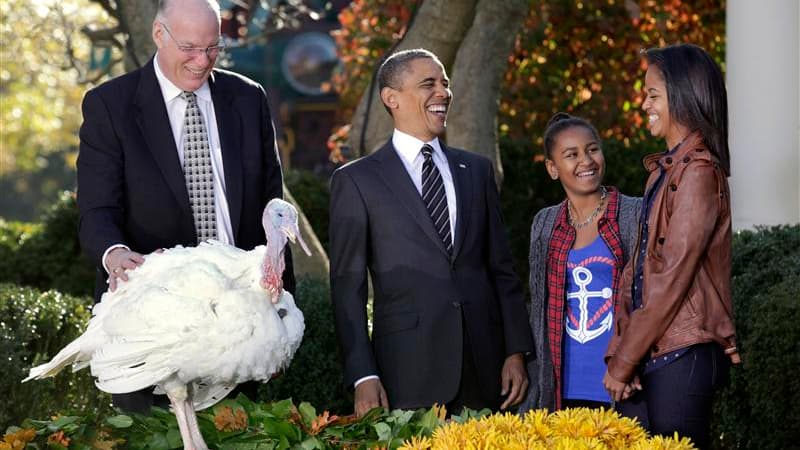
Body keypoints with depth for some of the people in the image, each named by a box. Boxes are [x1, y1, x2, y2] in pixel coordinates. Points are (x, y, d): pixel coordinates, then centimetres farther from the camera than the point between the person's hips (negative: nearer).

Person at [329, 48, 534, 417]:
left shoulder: (476, 170, 14)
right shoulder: (356, 180, 2)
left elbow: (501, 268, 14)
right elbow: (348, 286, -1)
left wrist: (516, 351, 5)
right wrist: (363, 376, -8)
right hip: (409, 373, -3)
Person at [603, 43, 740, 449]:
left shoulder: (697, 173, -12)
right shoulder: (664, 169, 15)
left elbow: (673, 278, -16)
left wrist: (623, 362, -13)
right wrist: (619, 352, 3)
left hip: (681, 356, -8)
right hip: (649, 354, 8)